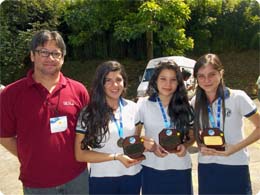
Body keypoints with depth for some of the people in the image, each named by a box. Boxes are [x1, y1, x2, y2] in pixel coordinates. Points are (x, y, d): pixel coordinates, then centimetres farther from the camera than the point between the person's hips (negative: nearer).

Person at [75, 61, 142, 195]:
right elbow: (80, 154, -11)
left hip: (133, 175, 3)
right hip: (102, 179, -3)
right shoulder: (88, 114, -10)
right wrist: (116, 157, -18)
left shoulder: (133, 108, -1)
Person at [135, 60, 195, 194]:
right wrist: (150, 147, -16)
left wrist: (185, 146, -12)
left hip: (180, 169, 1)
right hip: (152, 169, -1)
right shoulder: (143, 104, -5)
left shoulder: (185, 107, 0)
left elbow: (192, 137, 8)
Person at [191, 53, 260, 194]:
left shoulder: (237, 98, -11)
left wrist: (236, 147, -16)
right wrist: (201, 147, -9)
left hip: (235, 167, -3)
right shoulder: (195, 102, 0)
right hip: (206, 168, 3)